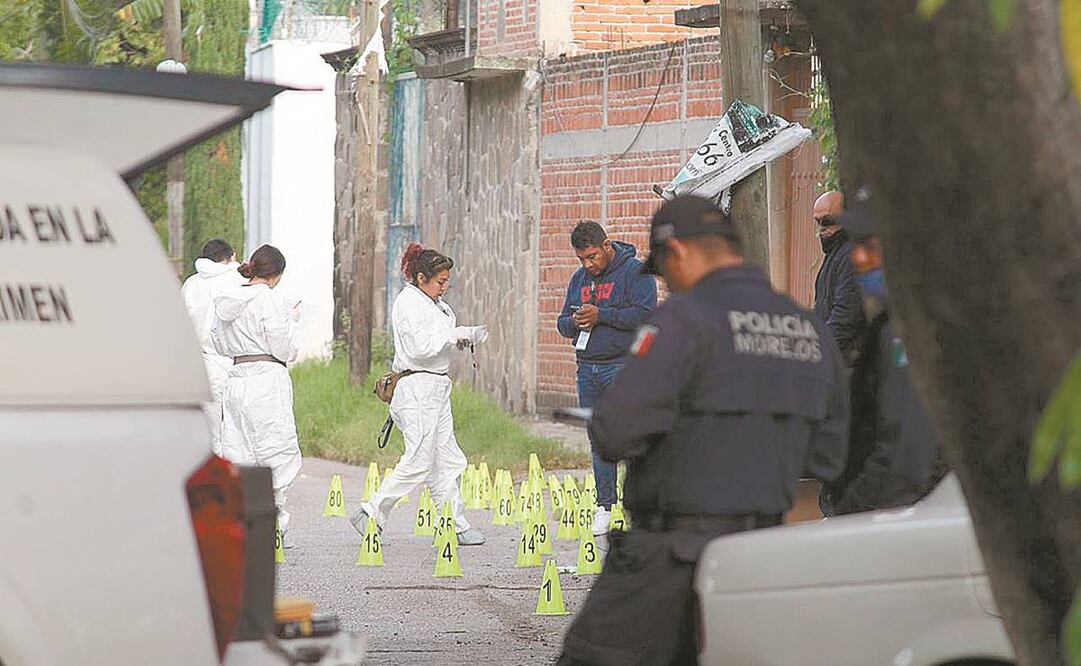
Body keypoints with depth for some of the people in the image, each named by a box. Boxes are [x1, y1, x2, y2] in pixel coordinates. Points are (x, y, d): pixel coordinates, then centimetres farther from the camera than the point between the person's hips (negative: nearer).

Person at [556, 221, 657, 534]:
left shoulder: (635, 272, -5)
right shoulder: (579, 279, 17)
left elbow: (644, 314, -16)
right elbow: (562, 323, 20)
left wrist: (600, 315, -17)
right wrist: (574, 322, -4)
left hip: (624, 366, -7)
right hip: (588, 368, 7)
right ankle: (604, 506, 13)